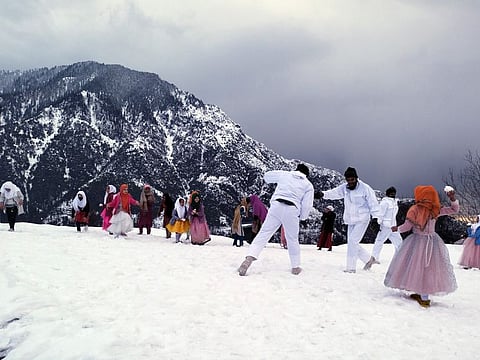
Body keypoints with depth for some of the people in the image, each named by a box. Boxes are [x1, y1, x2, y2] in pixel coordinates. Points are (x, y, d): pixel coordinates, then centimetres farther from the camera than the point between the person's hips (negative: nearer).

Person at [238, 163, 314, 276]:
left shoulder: (284, 174, 17)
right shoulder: (308, 185, 14)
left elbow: (267, 176, 28)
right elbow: (307, 205, 5)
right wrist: (302, 217, 22)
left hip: (276, 205, 0)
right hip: (292, 210, 0)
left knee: (264, 233, -1)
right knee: (292, 239, 16)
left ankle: (249, 258, -19)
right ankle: (295, 267, 24)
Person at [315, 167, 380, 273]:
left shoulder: (365, 188, -11)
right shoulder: (344, 188, 3)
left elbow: (373, 203, -9)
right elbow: (333, 193, -6)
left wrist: (375, 217, -15)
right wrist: (323, 194, -25)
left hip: (362, 220, -7)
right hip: (350, 221, 7)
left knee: (352, 241, -17)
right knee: (352, 244, 11)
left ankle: (351, 267, -9)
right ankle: (368, 259, 30)